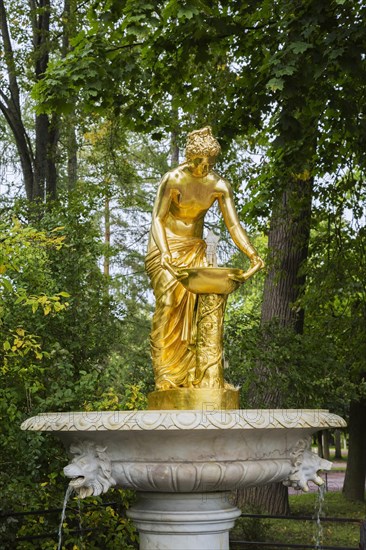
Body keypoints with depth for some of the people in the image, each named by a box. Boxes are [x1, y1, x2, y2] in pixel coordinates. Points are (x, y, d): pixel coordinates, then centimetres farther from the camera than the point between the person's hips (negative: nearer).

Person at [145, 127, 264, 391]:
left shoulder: (220, 185, -4)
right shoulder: (173, 179, -15)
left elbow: (234, 224, -4)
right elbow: (157, 219, -17)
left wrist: (252, 255, -19)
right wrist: (165, 252, -34)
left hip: (195, 250, 4)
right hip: (166, 247, -4)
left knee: (196, 307, -8)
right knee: (169, 304, -16)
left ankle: (190, 375, -6)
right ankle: (165, 377, -14)